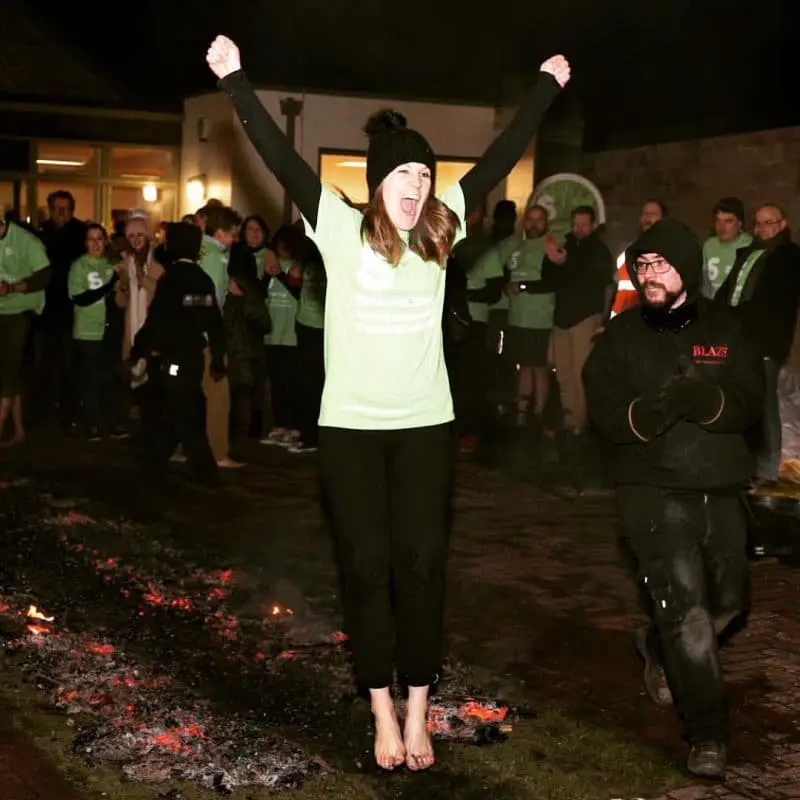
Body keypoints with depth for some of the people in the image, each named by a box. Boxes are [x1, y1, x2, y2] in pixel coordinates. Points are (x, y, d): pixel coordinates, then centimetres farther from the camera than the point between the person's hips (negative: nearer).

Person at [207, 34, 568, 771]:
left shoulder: (440, 229, 4)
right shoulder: (341, 230, -5)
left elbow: (500, 159, 11)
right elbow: (282, 159, -10)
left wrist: (547, 88, 17)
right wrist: (235, 79, -15)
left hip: (426, 425, 2)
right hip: (351, 426, -2)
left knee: (422, 567, 6)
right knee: (367, 568, 5)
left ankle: (418, 714, 17)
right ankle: (383, 716, 16)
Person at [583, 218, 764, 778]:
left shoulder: (726, 331, 5)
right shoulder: (622, 336, 2)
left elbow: (750, 404, -6)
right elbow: (607, 415, -8)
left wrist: (703, 400, -26)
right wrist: (656, 409, -27)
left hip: (723, 490, 3)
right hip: (655, 491, -3)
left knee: (727, 601, 13)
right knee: (686, 602, -13)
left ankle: (660, 647, 43)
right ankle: (708, 735, -4)